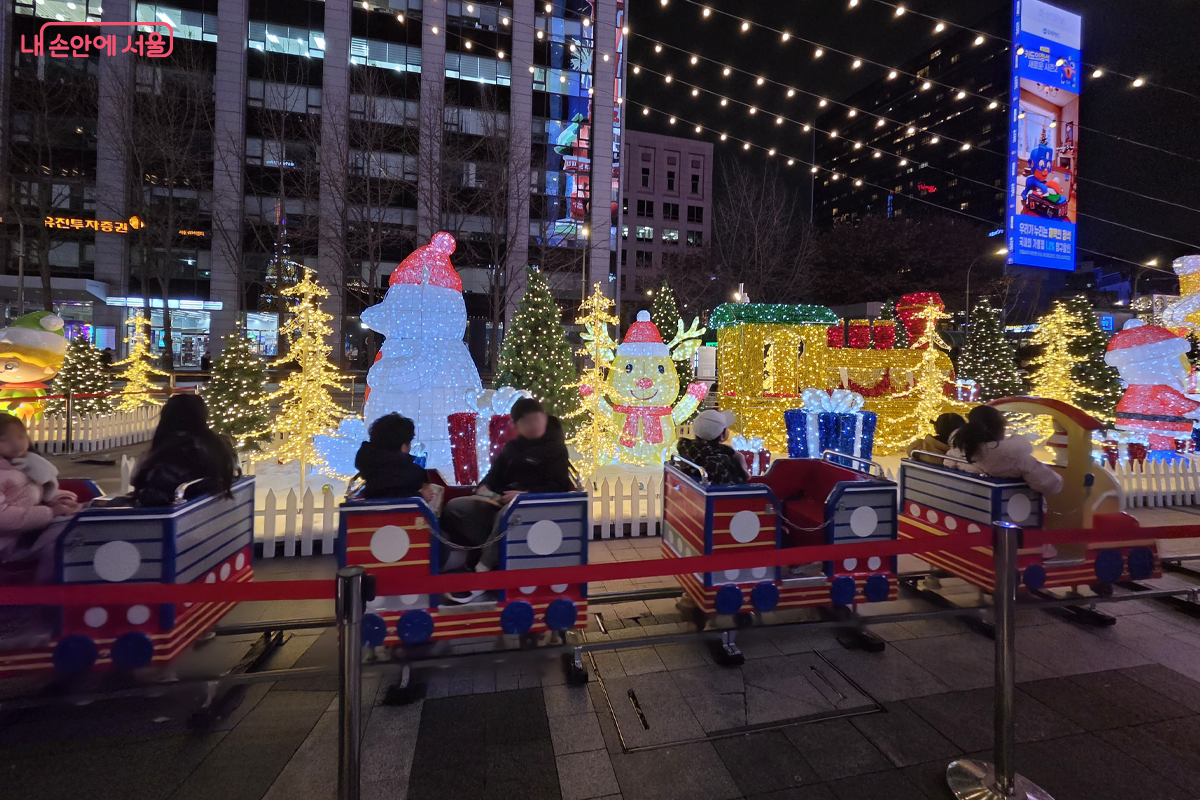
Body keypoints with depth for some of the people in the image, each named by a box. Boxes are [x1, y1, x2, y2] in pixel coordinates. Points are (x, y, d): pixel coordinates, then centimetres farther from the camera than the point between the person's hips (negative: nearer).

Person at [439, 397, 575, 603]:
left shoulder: (555, 448, 0)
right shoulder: (512, 447, 20)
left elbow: (558, 486, -11)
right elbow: (495, 473, 20)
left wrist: (526, 494, -25)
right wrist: (484, 487, -4)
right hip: (501, 501, 7)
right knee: (454, 508, -10)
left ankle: (480, 574, -27)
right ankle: (482, 554, -15)